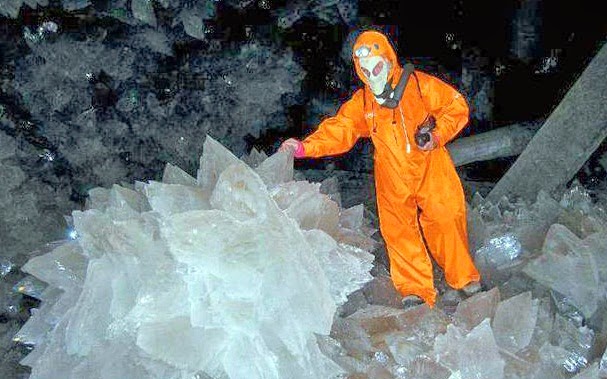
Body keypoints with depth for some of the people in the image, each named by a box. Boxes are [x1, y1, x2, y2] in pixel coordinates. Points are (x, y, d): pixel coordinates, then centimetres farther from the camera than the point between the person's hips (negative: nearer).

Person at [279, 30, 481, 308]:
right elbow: (339, 129, -1)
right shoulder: (361, 102, 8)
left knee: (445, 220, -4)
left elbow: (456, 107, 1)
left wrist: (437, 136, -14)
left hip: (429, 167, -2)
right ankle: (415, 291, 9)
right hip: (392, 178, 3)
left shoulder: (418, 84, -1)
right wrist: (305, 147, -16)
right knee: (398, 230, -2)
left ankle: (465, 278, 17)